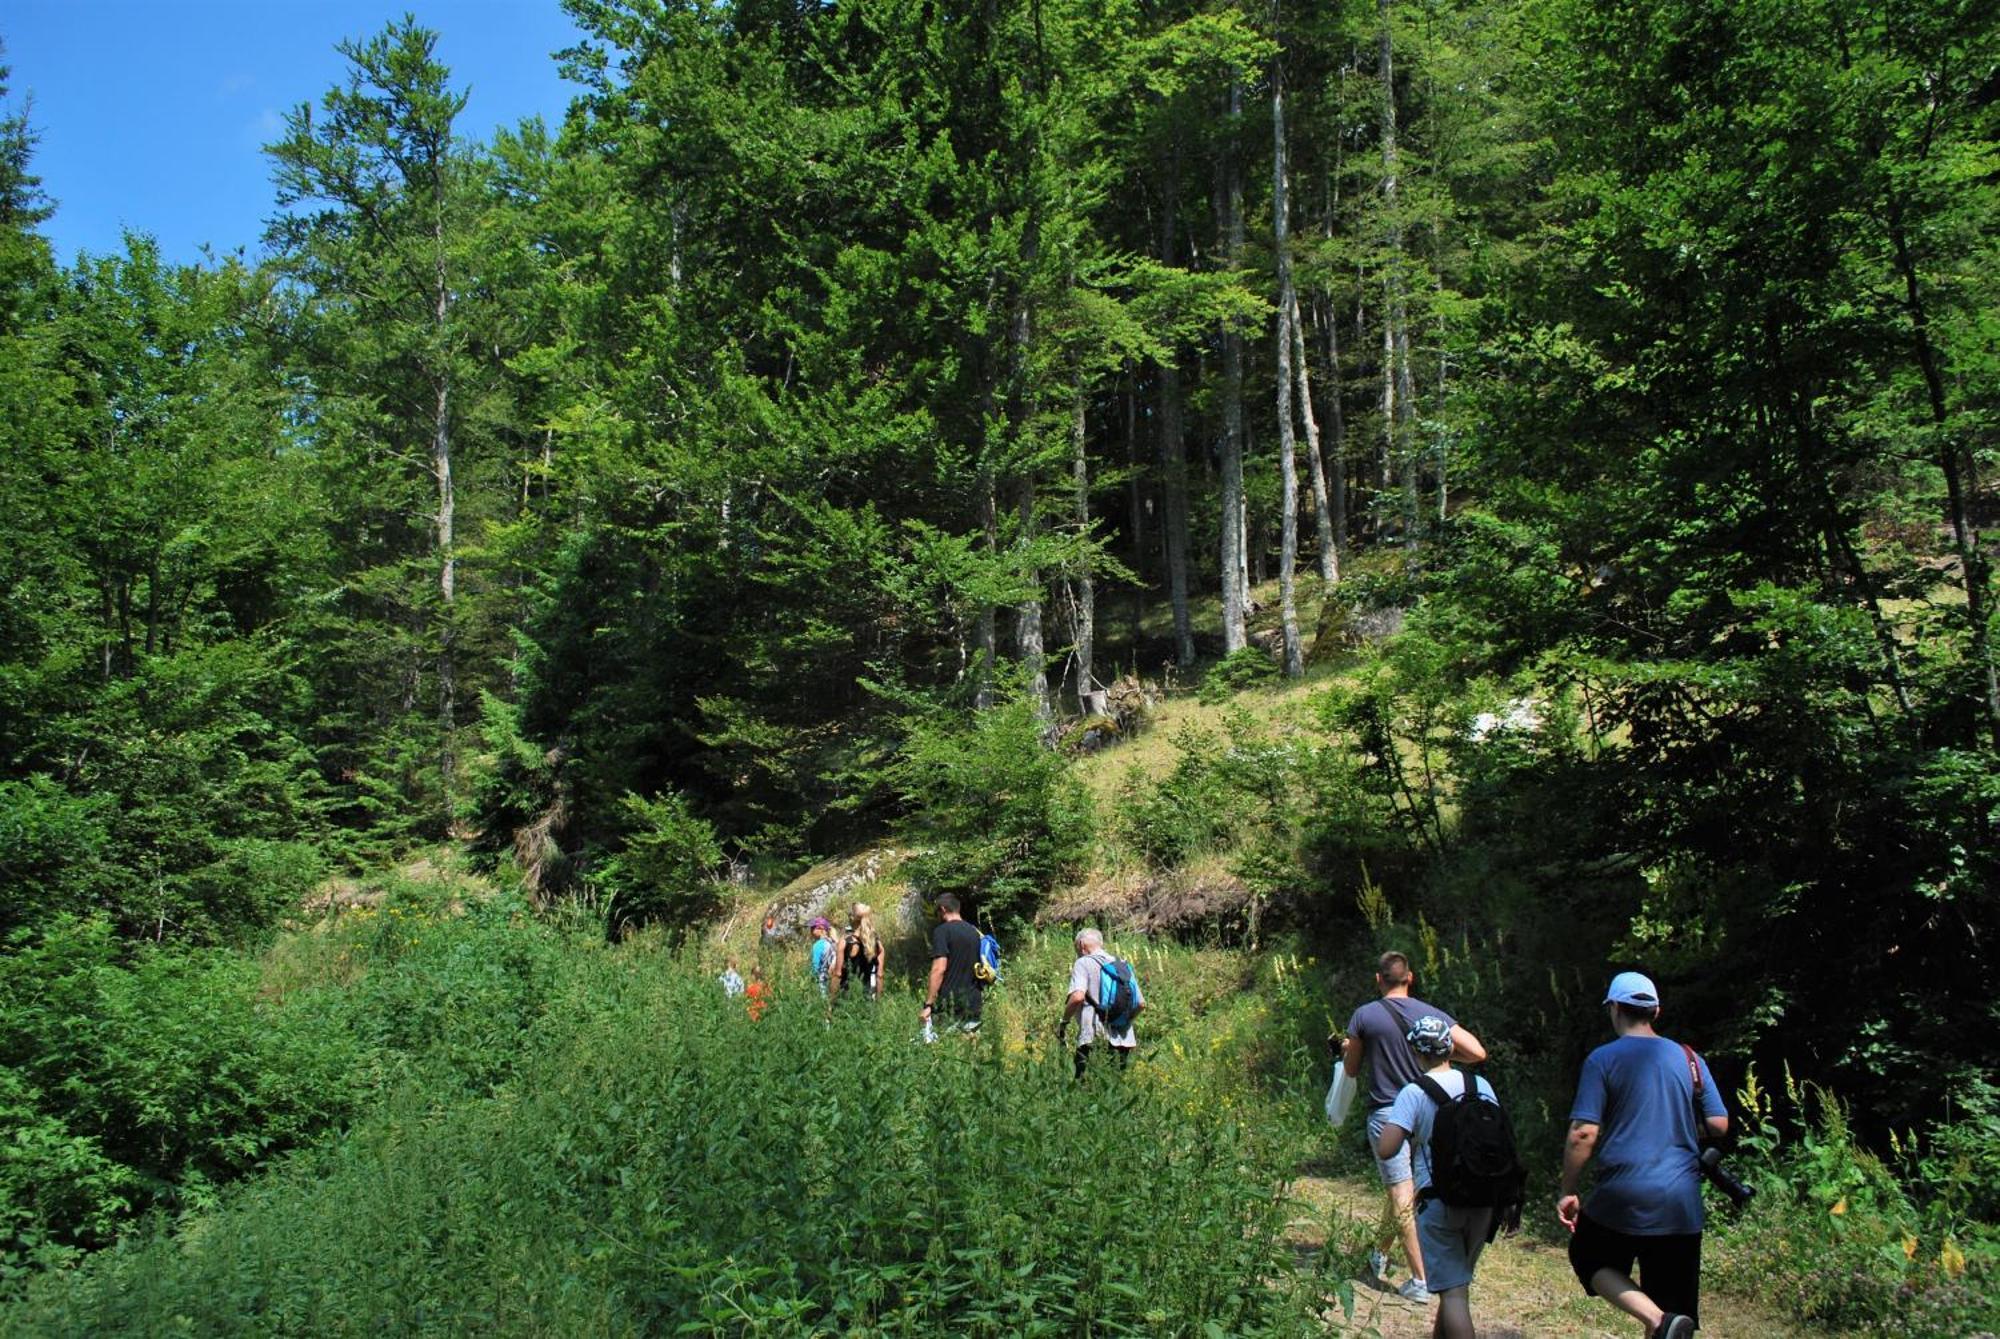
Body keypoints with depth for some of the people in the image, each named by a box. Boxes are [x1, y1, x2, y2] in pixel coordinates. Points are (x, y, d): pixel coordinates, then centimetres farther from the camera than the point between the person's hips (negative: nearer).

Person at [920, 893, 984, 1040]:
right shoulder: (975, 931, 13)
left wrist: (928, 1004, -16)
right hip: (973, 1005, 7)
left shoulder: (943, 931, -9)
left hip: (949, 1007, -7)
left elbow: (939, 969, -17)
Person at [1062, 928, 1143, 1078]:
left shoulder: (1083, 963, -2)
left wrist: (1063, 1021, -6)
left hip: (1093, 1039, -6)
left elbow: (1078, 997, -19)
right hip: (1123, 1039, 6)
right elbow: (1141, 1003, 15)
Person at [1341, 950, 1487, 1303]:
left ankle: (1420, 1281, -6)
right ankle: (1380, 1253, 35)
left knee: (1403, 1195, -3)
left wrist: (1347, 1050, 24)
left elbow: (1352, 1070, 3)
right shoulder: (1433, 1014, -1)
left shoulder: (1364, 1016, -6)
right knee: (1403, 1189, 21)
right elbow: (1478, 1052, -7)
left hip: (1386, 1113, -3)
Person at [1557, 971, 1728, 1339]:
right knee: (1671, 1304, 13)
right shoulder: (1690, 1059, 6)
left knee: (1590, 1261, 18)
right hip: (1682, 1202, 4)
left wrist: (1568, 1192, -2)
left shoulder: (1603, 1059, -6)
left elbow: (1583, 1133, -11)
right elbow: (1719, 1125, 7)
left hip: (1623, 1197, -4)